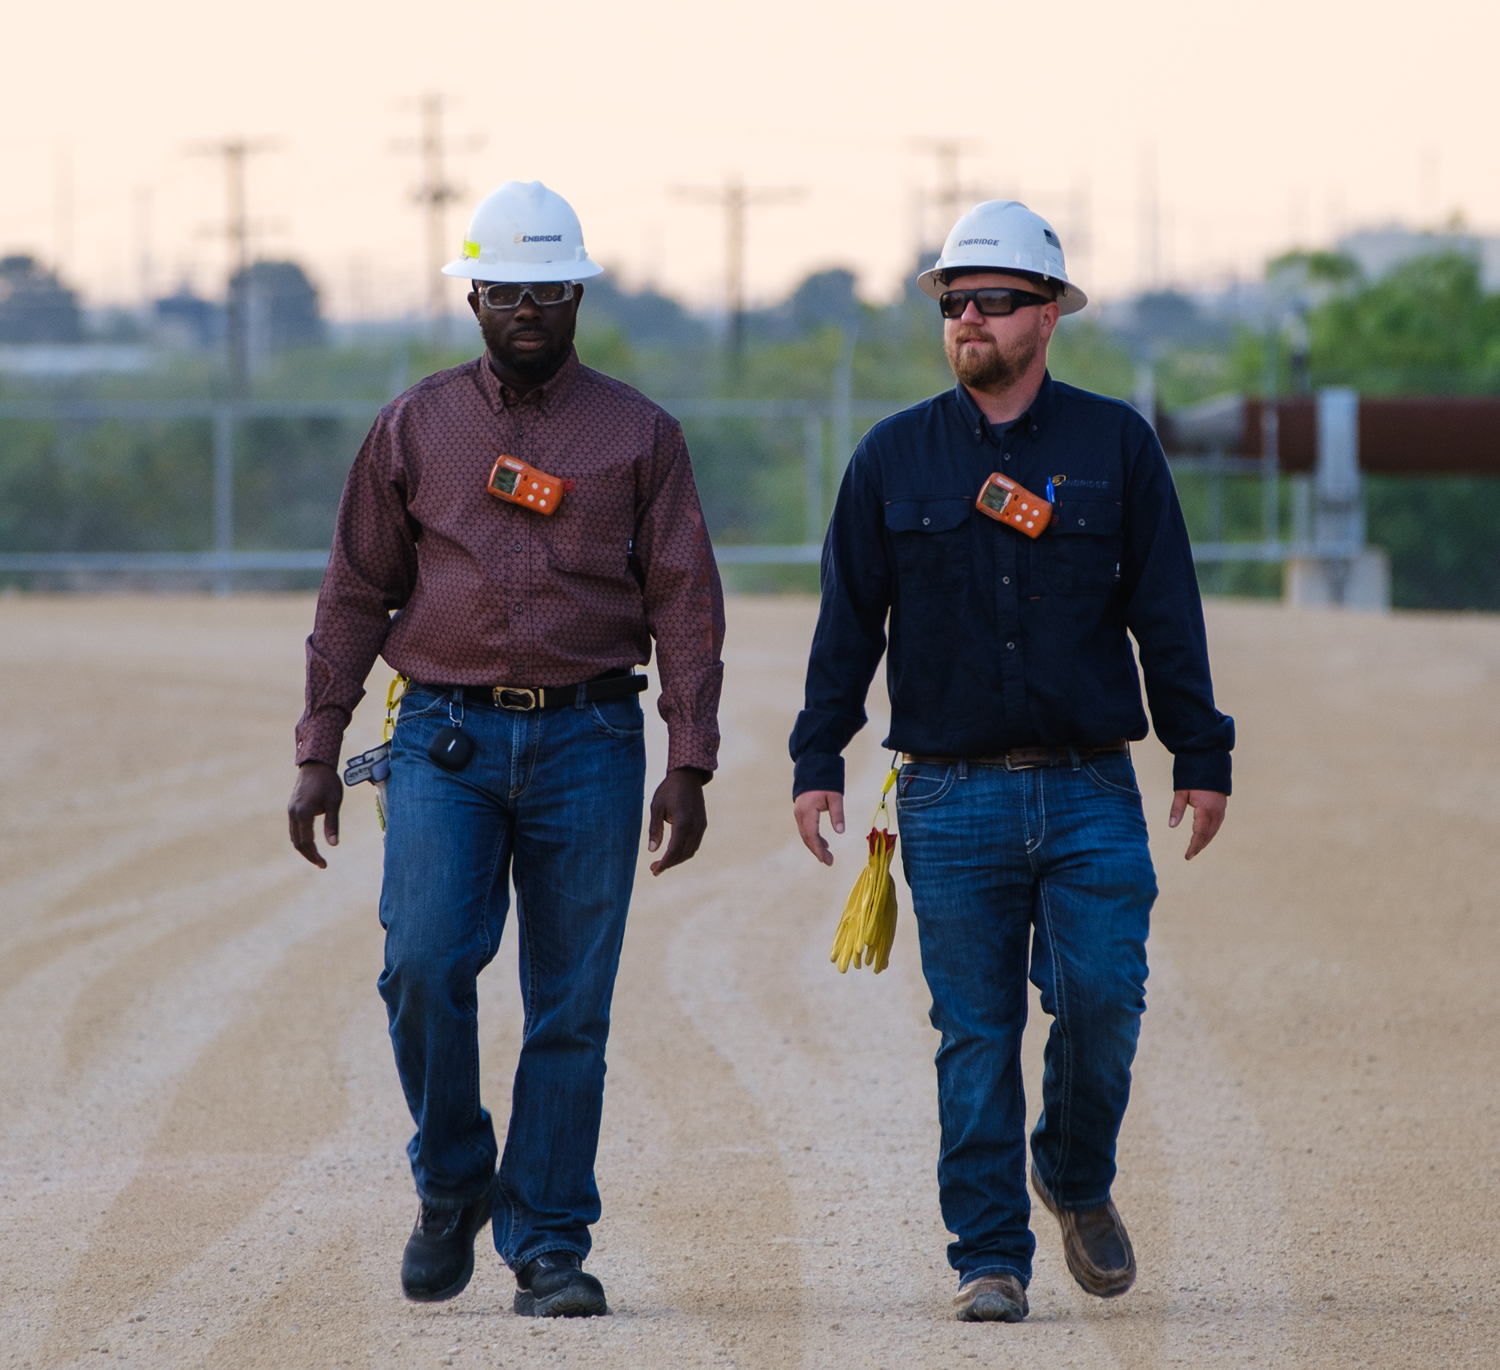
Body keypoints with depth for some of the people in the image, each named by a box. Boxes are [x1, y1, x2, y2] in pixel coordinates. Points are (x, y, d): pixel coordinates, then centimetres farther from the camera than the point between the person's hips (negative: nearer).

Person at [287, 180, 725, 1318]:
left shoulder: (639, 434, 8)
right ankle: (453, 1184, 7)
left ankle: (549, 1242, 6)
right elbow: (355, 596, 12)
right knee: (426, 964, -15)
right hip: (446, 738, 0)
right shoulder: (414, 428, 10)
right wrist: (319, 757, 6)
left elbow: (685, 603, 5)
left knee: (572, 1003, -1)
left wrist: (690, 766, -4)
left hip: (588, 741, 0)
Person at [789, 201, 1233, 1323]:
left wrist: (1202, 758, 2)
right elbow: (848, 621, 10)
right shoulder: (894, 458, 7)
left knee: (1102, 999, -9)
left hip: (1091, 793, 0)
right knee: (975, 1032, -1)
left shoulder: (1115, 444, 5)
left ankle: (1078, 1180, 19)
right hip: (952, 798, 1)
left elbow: (1167, 612, 6)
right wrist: (817, 761, 3)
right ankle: (991, 1258, 6)